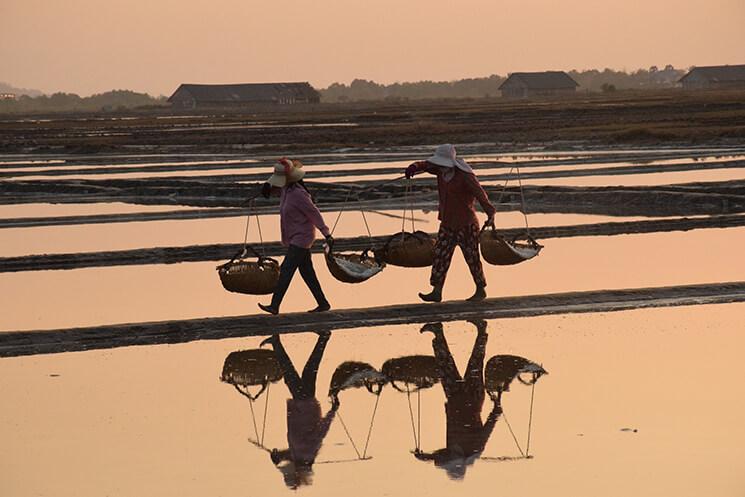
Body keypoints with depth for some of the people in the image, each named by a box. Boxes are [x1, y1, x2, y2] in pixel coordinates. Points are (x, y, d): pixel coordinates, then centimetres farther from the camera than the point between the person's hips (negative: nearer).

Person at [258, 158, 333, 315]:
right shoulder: (285, 189, 6)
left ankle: (274, 306, -12)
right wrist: (268, 187, 5)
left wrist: (327, 234, -19)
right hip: (295, 238, 10)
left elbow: (314, 213, -20)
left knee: (286, 270, -11)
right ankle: (323, 303, 18)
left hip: (301, 238, -10)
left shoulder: (298, 194, -22)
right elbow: (276, 187, 30)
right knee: (307, 272, 12)